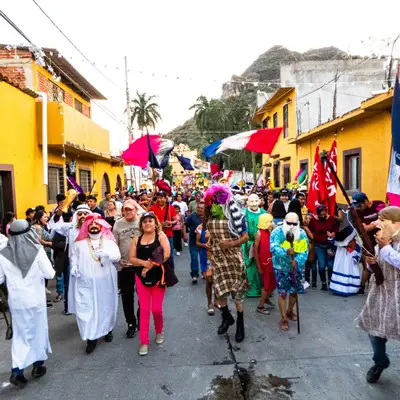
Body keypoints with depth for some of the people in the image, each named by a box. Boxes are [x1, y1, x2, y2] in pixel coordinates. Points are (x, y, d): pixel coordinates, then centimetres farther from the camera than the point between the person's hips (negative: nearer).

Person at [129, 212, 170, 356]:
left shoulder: (161, 236, -5)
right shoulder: (137, 239, 5)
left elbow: (166, 254, -17)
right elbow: (132, 258, 0)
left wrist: (150, 266, -16)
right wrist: (144, 263, -18)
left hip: (158, 276, -2)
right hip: (141, 277, 2)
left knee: (156, 309, 2)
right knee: (144, 309, 3)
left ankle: (159, 331, 32)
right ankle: (144, 342, 15)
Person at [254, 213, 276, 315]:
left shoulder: (270, 232, 5)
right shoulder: (259, 233, -15)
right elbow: (255, 250, -14)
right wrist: (258, 266, -13)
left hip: (271, 262, 7)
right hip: (263, 263, -7)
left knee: (273, 284, 16)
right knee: (267, 285, 1)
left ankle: (266, 299, 41)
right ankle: (260, 306, 16)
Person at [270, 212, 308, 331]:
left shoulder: (302, 234, -7)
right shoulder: (277, 232, -17)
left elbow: (304, 251, -13)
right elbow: (274, 248, -30)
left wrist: (297, 261, -31)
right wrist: (286, 252, -48)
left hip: (296, 267, 4)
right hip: (281, 268, -4)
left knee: (294, 291, 16)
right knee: (283, 293, -1)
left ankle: (289, 311, 41)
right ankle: (284, 318, 16)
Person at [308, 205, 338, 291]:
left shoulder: (331, 218, -6)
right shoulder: (313, 220, -9)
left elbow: (336, 228, 7)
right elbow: (310, 231, 3)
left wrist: (333, 234, -10)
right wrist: (314, 238, -5)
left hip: (330, 245, 1)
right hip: (319, 246, 0)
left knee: (331, 265, 2)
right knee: (321, 266, 2)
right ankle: (323, 283, 19)